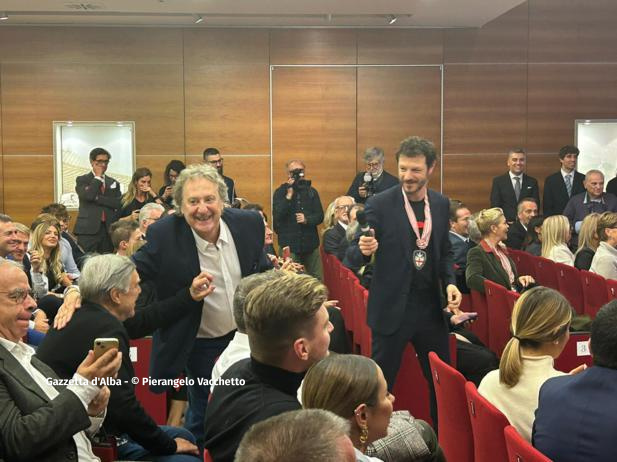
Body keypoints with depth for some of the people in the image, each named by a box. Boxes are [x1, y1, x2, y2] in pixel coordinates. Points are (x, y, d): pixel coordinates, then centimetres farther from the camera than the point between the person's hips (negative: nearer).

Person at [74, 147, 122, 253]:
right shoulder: (82, 180, 7)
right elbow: (88, 195, -14)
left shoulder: (113, 183, 17)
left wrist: (97, 198, -9)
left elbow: (118, 204, 1)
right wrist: (98, 177, -3)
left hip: (109, 229, 3)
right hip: (88, 229, -3)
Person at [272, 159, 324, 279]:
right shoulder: (280, 192, 3)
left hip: (310, 243, 3)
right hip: (289, 245, -3)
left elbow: (320, 216, 8)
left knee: (317, 279, 2)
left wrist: (307, 219, -12)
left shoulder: (311, 191, 11)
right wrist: (289, 195, -13)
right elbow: (277, 216, -10)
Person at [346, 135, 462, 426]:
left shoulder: (441, 204, 4)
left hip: (430, 307, 5)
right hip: (392, 309, -4)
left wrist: (450, 282, -1)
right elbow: (353, 259, -9)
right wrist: (364, 250, -32)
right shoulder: (379, 204, -11)